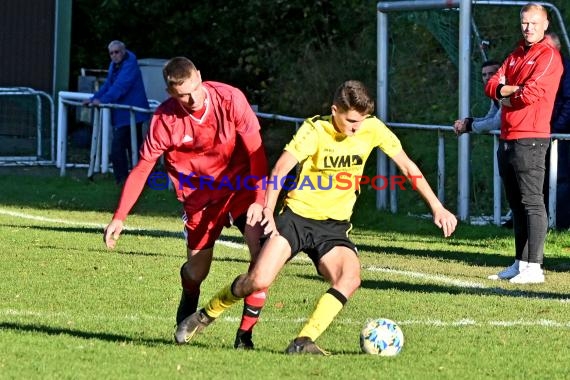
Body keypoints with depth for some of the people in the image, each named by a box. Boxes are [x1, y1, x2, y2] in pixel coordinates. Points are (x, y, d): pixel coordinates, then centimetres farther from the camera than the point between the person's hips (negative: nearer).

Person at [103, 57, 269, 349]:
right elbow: (141, 170, -9)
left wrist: (258, 201, -22)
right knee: (196, 271, 1)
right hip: (200, 196, 0)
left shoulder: (230, 99, -19)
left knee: (264, 252, -20)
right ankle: (187, 313, 39)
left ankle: (245, 333, -10)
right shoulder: (165, 119, -18)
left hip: (241, 186, 0)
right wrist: (119, 218, -14)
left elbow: (255, 152, -13)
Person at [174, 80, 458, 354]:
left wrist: (436, 206, 3)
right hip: (298, 216, -3)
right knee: (259, 281, -18)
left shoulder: (372, 129, -4)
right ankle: (205, 316, 9)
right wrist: (268, 209, -37)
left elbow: (407, 166, 5)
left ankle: (303, 343, -24)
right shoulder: (314, 130, -14)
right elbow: (280, 170, -24)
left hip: (335, 226, 3)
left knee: (350, 278, -27)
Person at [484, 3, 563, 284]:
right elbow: (492, 86, 11)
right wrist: (513, 89, -9)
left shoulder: (548, 56, -7)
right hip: (507, 140, 9)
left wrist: (505, 95, 0)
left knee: (531, 202, -11)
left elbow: (530, 94, -18)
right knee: (516, 204, 12)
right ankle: (520, 263, 17)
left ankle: (534, 267, -13)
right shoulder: (516, 56, 19)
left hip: (530, 140, -9)